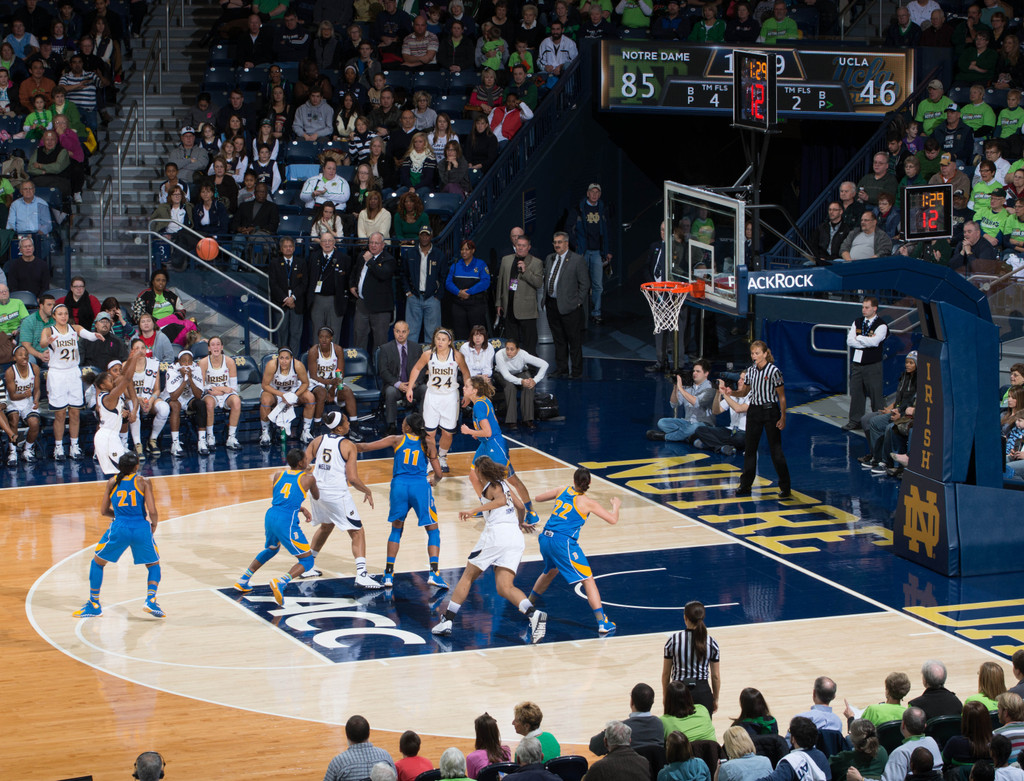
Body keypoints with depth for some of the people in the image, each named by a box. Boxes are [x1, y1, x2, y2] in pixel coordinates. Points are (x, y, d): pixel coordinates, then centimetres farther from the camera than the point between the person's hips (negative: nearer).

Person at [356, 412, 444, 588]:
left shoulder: (396, 440, 7)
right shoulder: (427, 443, 6)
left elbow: (365, 447, 6)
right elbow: (438, 474, 4)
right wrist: (434, 481, 27)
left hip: (399, 485, 1)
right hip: (420, 486, -1)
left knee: (396, 529, 20)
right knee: (433, 531, 11)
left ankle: (388, 574, 13)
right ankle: (434, 573, -4)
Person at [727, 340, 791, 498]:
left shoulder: (773, 371, -10)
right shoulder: (751, 370, 6)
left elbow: (782, 396, -7)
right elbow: (744, 392, 13)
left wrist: (783, 417, -12)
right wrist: (731, 392, -8)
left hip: (770, 411, -5)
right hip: (754, 411, 5)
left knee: (776, 449, -4)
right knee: (750, 448, 9)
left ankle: (785, 488, 2)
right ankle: (745, 485, 18)